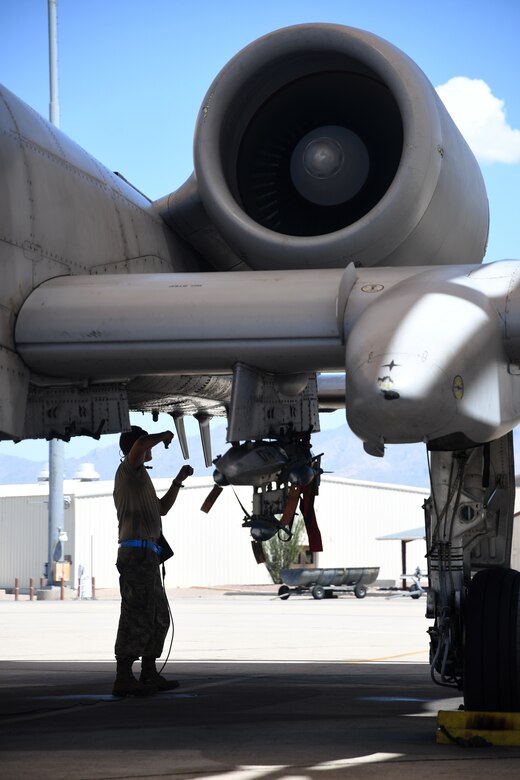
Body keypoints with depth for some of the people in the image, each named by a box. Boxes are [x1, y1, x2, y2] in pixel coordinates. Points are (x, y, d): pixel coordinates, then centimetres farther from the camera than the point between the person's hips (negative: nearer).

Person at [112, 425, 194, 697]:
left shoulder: (137, 477, 26)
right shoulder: (128, 470, -3)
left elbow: (162, 508, 32)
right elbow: (141, 443, -25)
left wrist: (179, 480, 26)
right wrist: (164, 436, -6)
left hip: (146, 555, 10)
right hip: (138, 552, -10)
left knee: (158, 617, 15)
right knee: (136, 616, -14)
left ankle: (149, 675, 19)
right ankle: (123, 678, -17)